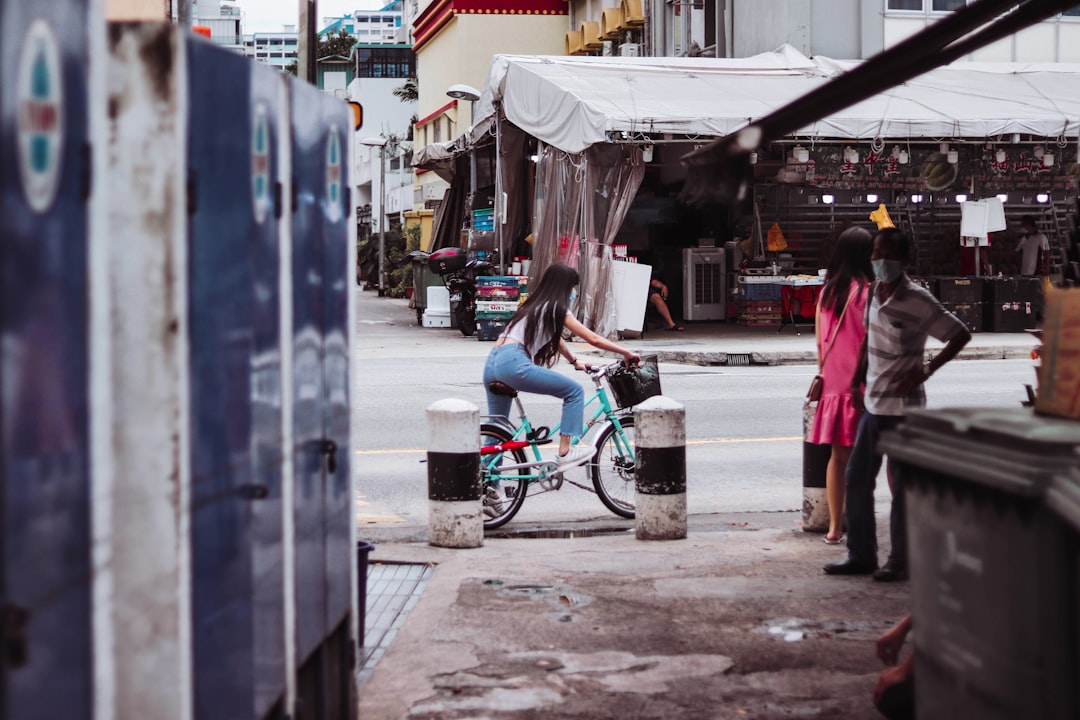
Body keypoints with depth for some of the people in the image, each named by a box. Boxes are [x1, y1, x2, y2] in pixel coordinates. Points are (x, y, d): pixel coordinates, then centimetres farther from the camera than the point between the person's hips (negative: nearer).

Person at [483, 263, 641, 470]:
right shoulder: (557, 308, 3)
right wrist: (626, 353, 11)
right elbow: (594, 339, 3)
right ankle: (565, 452, -2)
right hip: (513, 362, -9)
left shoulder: (536, 305, 28)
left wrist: (575, 362, 48)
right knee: (574, 391, 1)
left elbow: (555, 339, 42)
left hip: (492, 363, 9)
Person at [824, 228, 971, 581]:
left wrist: (926, 370, -16)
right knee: (856, 479, 11)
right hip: (873, 403, 8)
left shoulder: (918, 301, -16)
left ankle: (901, 561, 10)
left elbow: (961, 335, -12)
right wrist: (857, 380, 16)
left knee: (902, 486, 1)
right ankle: (861, 555, 21)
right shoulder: (875, 293, 5)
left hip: (902, 407, -8)